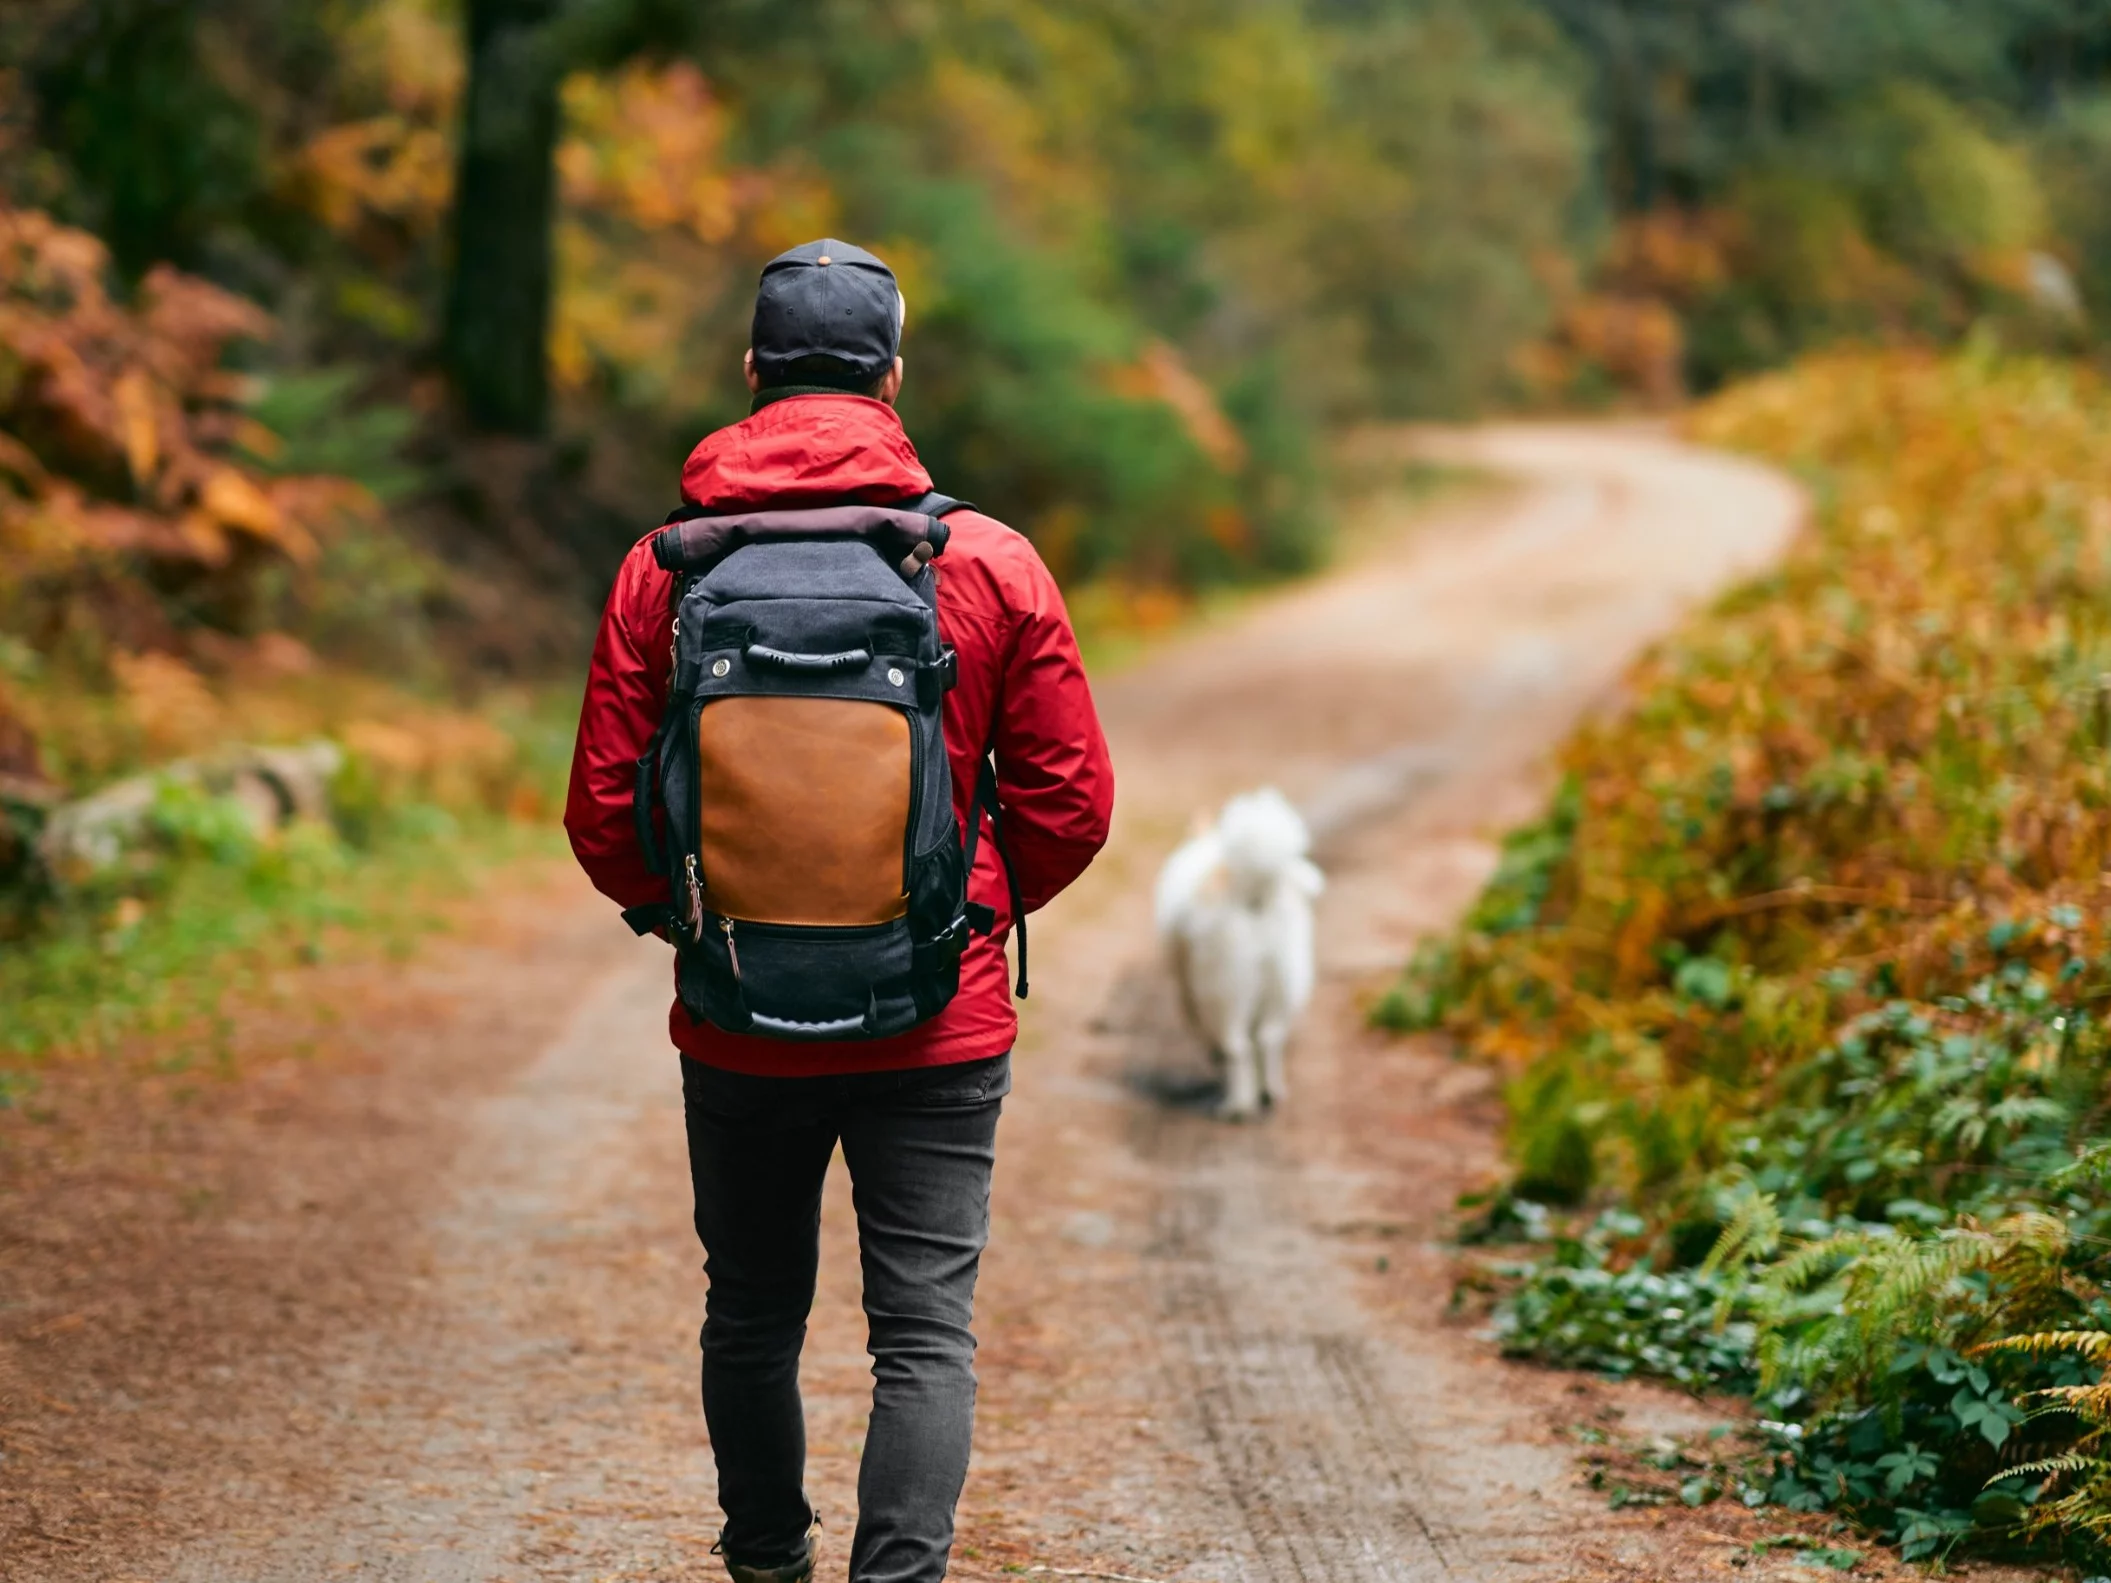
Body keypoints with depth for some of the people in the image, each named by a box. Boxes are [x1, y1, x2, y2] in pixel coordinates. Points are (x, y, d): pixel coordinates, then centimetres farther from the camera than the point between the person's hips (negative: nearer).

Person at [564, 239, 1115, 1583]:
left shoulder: (667, 568, -4)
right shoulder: (992, 564, -5)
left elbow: (606, 818, -3)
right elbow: (1071, 805, -2)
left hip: (738, 1020, 1)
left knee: (754, 1314, 18)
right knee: (926, 1330, 2)